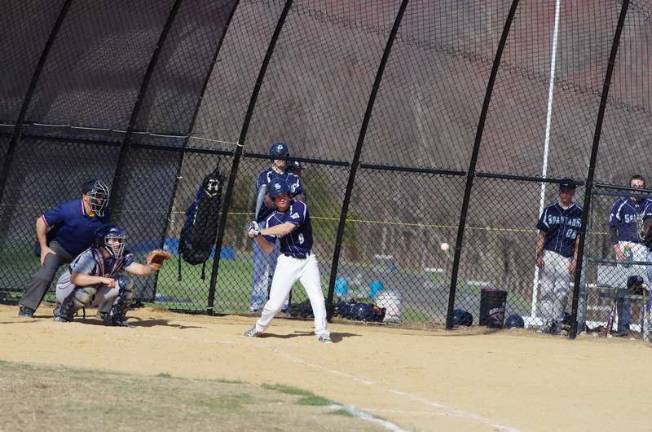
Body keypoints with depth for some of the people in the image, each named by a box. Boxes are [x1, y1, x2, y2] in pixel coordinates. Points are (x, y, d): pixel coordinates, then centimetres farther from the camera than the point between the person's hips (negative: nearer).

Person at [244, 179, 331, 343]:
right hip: (287, 261, 1)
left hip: (307, 260, -1)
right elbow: (268, 249, 0)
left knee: (317, 297, -10)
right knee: (275, 302, -3)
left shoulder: (299, 207, -9)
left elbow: (288, 227, -26)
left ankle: (322, 332, -1)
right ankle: (259, 327, 18)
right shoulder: (271, 219, 0)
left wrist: (261, 231, -26)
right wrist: (257, 237, -18)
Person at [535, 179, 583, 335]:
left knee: (562, 291, -8)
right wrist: (539, 255, -1)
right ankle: (547, 321, -4)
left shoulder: (579, 213, 8)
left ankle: (557, 322, -1)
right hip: (548, 254, 1)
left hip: (566, 258, -1)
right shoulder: (550, 210, 10)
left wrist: (575, 259, -3)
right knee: (546, 290, -5)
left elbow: (579, 239, 6)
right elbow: (542, 235, 10)